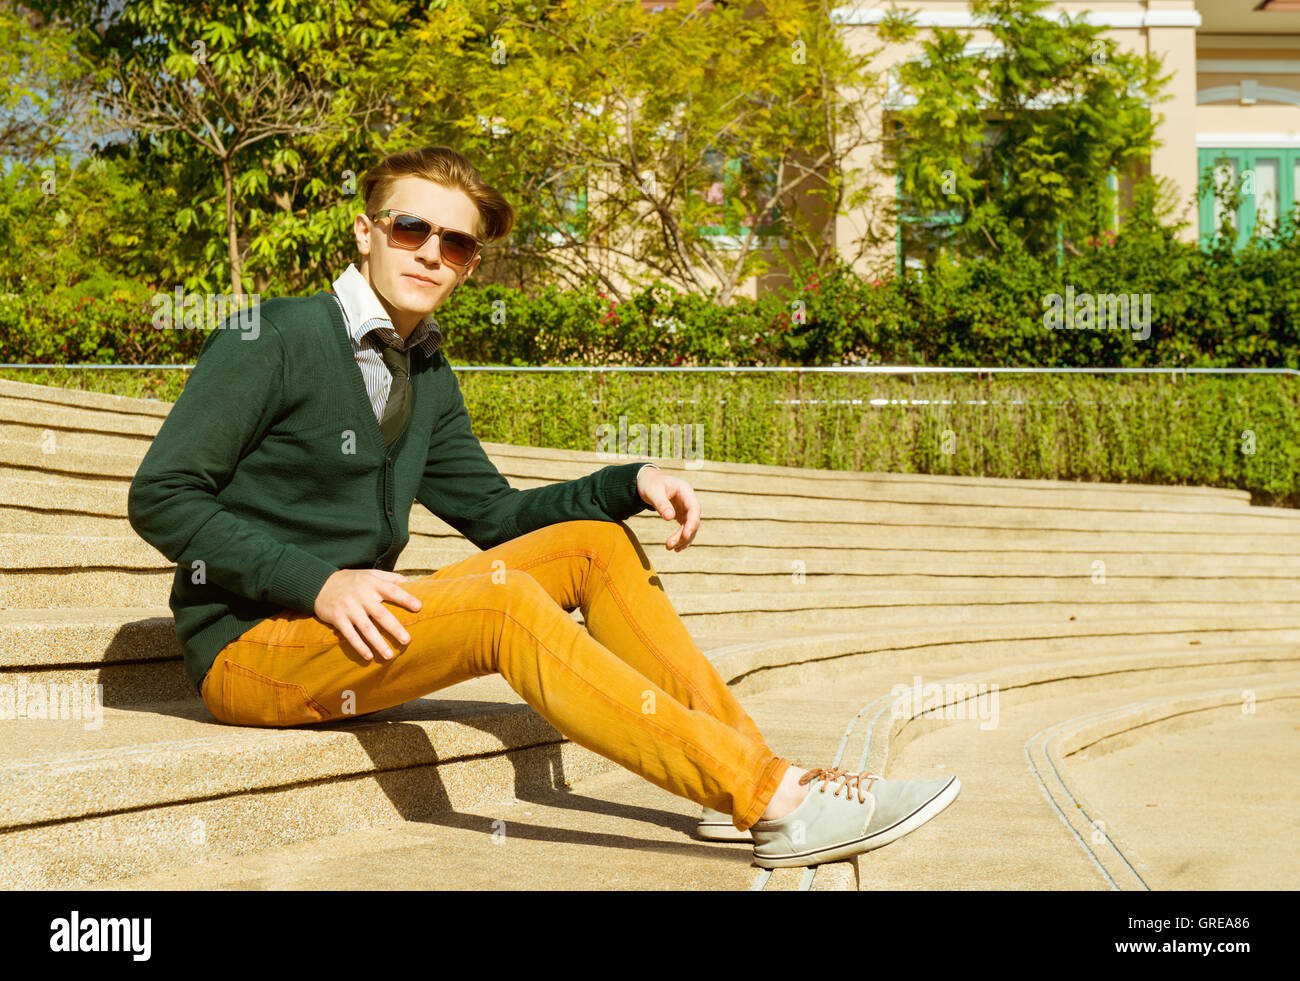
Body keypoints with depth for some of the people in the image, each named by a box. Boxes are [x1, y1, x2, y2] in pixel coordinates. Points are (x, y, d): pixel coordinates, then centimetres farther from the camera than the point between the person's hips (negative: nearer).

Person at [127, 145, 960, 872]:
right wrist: (318, 582, -25)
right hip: (249, 649, -8)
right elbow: (161, 497, -15)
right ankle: (776, 805, -33)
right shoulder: (274, 341, -10)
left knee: (596, 543, -1)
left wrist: (632, 482, 2)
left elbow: (497, 513, 20)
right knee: (501, 598, -30)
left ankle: (741, 781, -6)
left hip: (350, 635, 8)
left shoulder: (426, 378, 13)